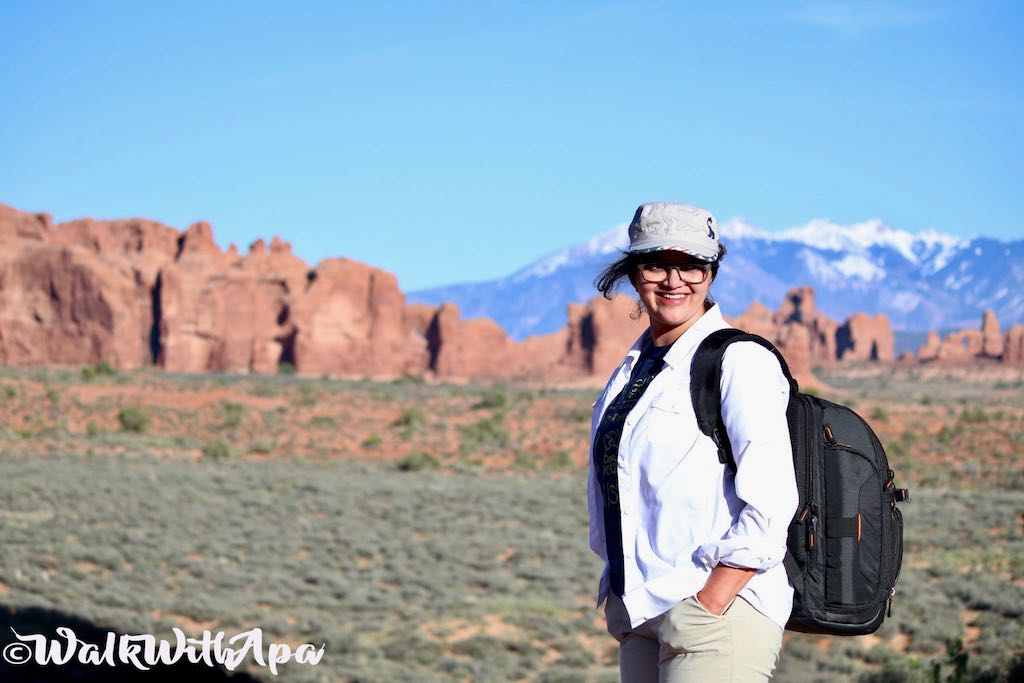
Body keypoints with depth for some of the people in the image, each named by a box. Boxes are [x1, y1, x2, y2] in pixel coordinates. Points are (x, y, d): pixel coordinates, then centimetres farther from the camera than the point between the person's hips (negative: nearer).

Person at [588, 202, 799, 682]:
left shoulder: (740, 361, -8)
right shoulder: (632, 369, 14)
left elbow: (771, 505, -16)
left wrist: (709, 604, -18)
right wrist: (619, 593, 14)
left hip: (718, 611, -7)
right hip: (640, 614, 7)